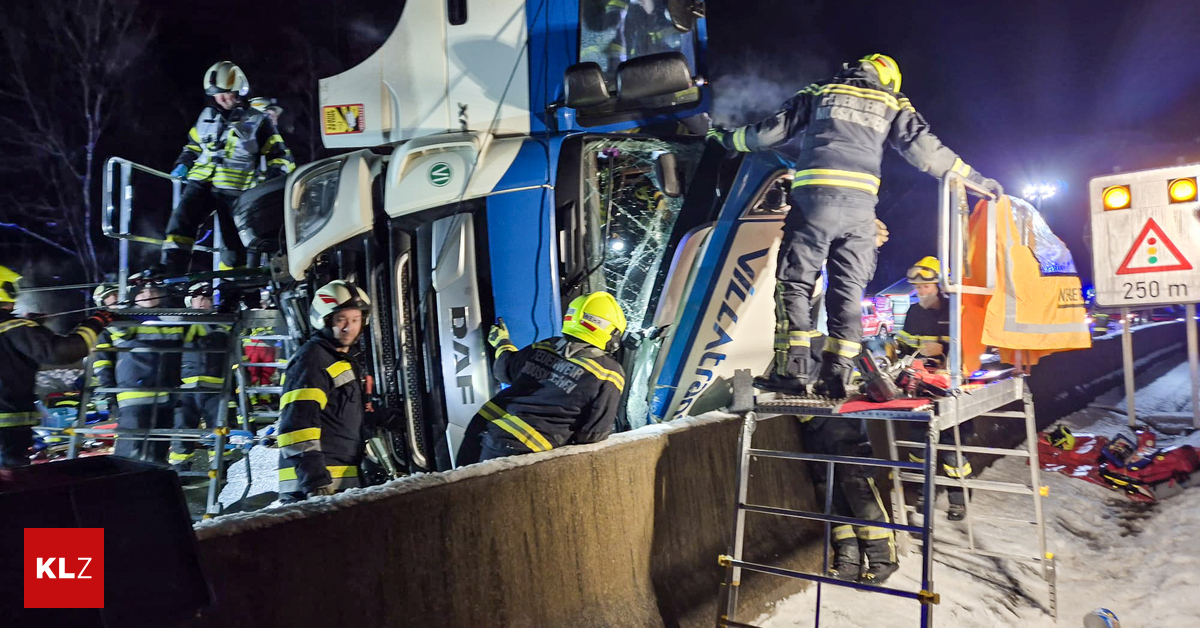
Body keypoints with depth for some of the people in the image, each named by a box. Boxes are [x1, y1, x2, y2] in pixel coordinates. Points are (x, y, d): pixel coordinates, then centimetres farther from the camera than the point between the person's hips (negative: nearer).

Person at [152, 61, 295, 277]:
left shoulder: (258, 121, 3)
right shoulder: (206, 117, 16)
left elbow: (279, 154, 4)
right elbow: (193, 146, 29)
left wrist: (275, 176, -14)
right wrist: (183, 165, 11)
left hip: (235, 189, -3)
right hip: (201, 182, 4)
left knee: (234, 241, 1)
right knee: (182, 218, -18)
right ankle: (171, 265, -18)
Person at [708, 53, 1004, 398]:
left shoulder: (818, 92, 19)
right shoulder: (893, 104, 20)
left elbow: (774, 129, 18)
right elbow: (923, 147, 14)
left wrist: (729, 138, 32)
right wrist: (974, 178, 21)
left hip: (813, 196, -1)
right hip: (860, 202, 1)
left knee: (796, 282, 2)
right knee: (848, 291, 7)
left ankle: (791, 369, -5)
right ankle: (836, 374, 2)